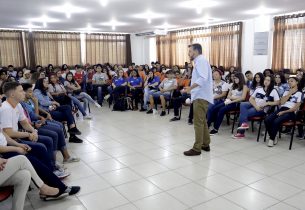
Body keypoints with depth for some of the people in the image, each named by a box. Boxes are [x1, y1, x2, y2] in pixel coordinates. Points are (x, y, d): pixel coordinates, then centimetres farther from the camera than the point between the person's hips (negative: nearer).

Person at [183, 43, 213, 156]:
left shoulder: (201, 60, -11)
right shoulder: (199, 61, 20)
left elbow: (203, 78, -26)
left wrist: (190, 87, -30)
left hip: (201, 97, -11)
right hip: (200, 96, 11)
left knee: (198, 123, -9)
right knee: (202, 121, 15)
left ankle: (197, 148, -6)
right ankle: (205, 144, 24)